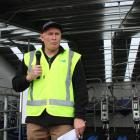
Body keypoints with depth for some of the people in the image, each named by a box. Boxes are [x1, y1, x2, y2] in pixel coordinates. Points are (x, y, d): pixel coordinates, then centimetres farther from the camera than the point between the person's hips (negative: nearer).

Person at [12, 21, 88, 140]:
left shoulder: (72, 58, 8)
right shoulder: (29, 57, 14)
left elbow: (81, 90, 3)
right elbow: (16, 86, 16)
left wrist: (80, 116, -5)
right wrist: (29, 77, -3)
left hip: (63, 117, -2)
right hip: (36, 117, 2)